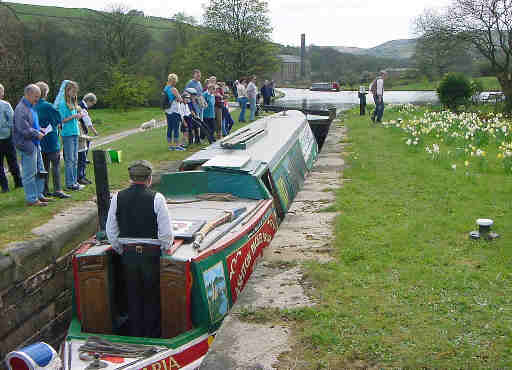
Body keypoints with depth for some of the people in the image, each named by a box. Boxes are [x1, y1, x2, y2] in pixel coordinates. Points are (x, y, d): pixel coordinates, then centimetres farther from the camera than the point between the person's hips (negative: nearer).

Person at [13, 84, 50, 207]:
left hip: (35, 144, 10)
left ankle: (39, 195, 28)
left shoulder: (31, 107, 14)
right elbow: (23, 129, -23)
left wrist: (40, 129, 8)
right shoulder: (21, 109, -17)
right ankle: (31, 199, 5)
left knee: (40, 171, 17)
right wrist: (37, 134, -14)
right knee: (29, 174, -2)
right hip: (26, 145, -10)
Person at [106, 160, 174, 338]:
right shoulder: (156, 198, -12)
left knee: (133, 297, 16)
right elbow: (166, 233, -13)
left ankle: (135, 336, 26)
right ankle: (151, 336, 21)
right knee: (152, 297, 12)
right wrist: (164, 250, 4)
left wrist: (121, 251, 16)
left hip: (128, 254, 3)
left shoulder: (117, 198, -1)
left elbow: (111, 232, 4)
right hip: (152, 254, -3)